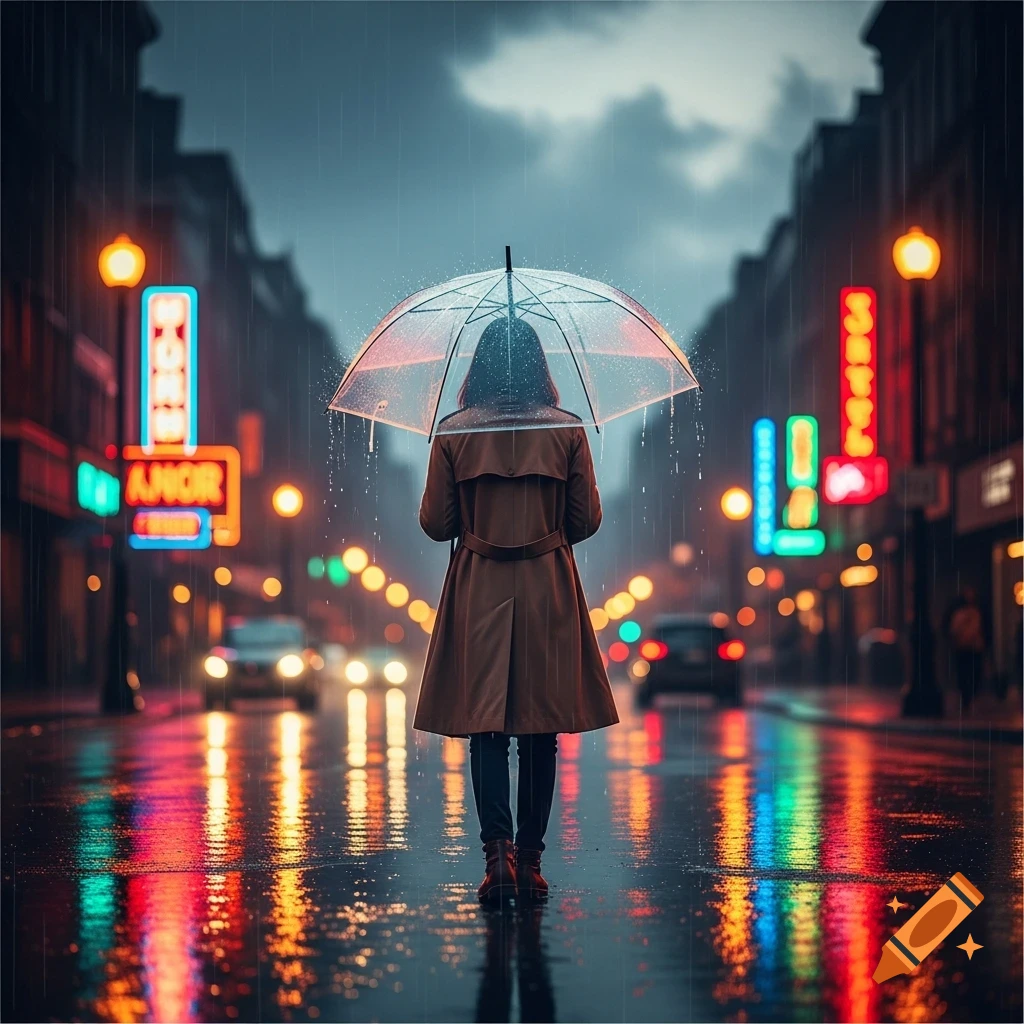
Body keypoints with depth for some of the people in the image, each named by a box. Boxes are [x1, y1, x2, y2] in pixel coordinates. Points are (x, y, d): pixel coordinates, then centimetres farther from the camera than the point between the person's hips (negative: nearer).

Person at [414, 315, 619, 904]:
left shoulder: (453, 432, -4)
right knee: (541, 731, 8)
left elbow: (435, 523, 0)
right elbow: (587, 520, 1)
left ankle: (499, 852, -11)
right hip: (549, 590, 1)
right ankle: (531, 862, 12)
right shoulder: (567, 430, -3)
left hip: (478, 590, 0)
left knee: (485, 727, 3)